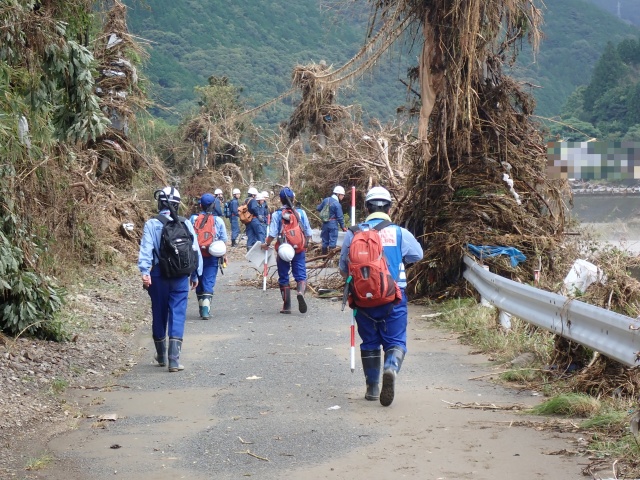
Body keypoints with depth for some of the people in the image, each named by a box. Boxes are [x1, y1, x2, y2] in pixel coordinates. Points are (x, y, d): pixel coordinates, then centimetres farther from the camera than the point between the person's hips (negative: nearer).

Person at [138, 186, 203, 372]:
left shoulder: (152, 224, -5)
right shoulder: (185, 224, -1)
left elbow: (146, 249, -14)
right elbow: (195, 250, 2)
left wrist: (145, 271, -19)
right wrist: (195, 274, 12)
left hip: (159, 276, 0)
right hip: (181, 277, 0)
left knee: (159, 315, 15)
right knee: (178, 316, 0)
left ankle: (161, 356, 30)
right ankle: (174, 360, -10)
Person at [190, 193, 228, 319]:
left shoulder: (193, 219, -2)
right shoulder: (218, 220, -3)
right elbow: (223, 240, 1)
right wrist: (224, 255, 13)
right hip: (212, 257, -1)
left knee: (199, 282, 15)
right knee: (209, 282, -2)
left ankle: (202, 309, 23)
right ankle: (206, 309, -17)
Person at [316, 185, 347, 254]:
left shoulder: (326, 200, 3)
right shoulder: (337, 204, -16)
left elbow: (318, 208, 13)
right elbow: (340, 217, -13)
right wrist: (342, 227, -2)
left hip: (325, 224, 6)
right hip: (333, 224, -6)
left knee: (325, 241, 13)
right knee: (332, 241, -2)